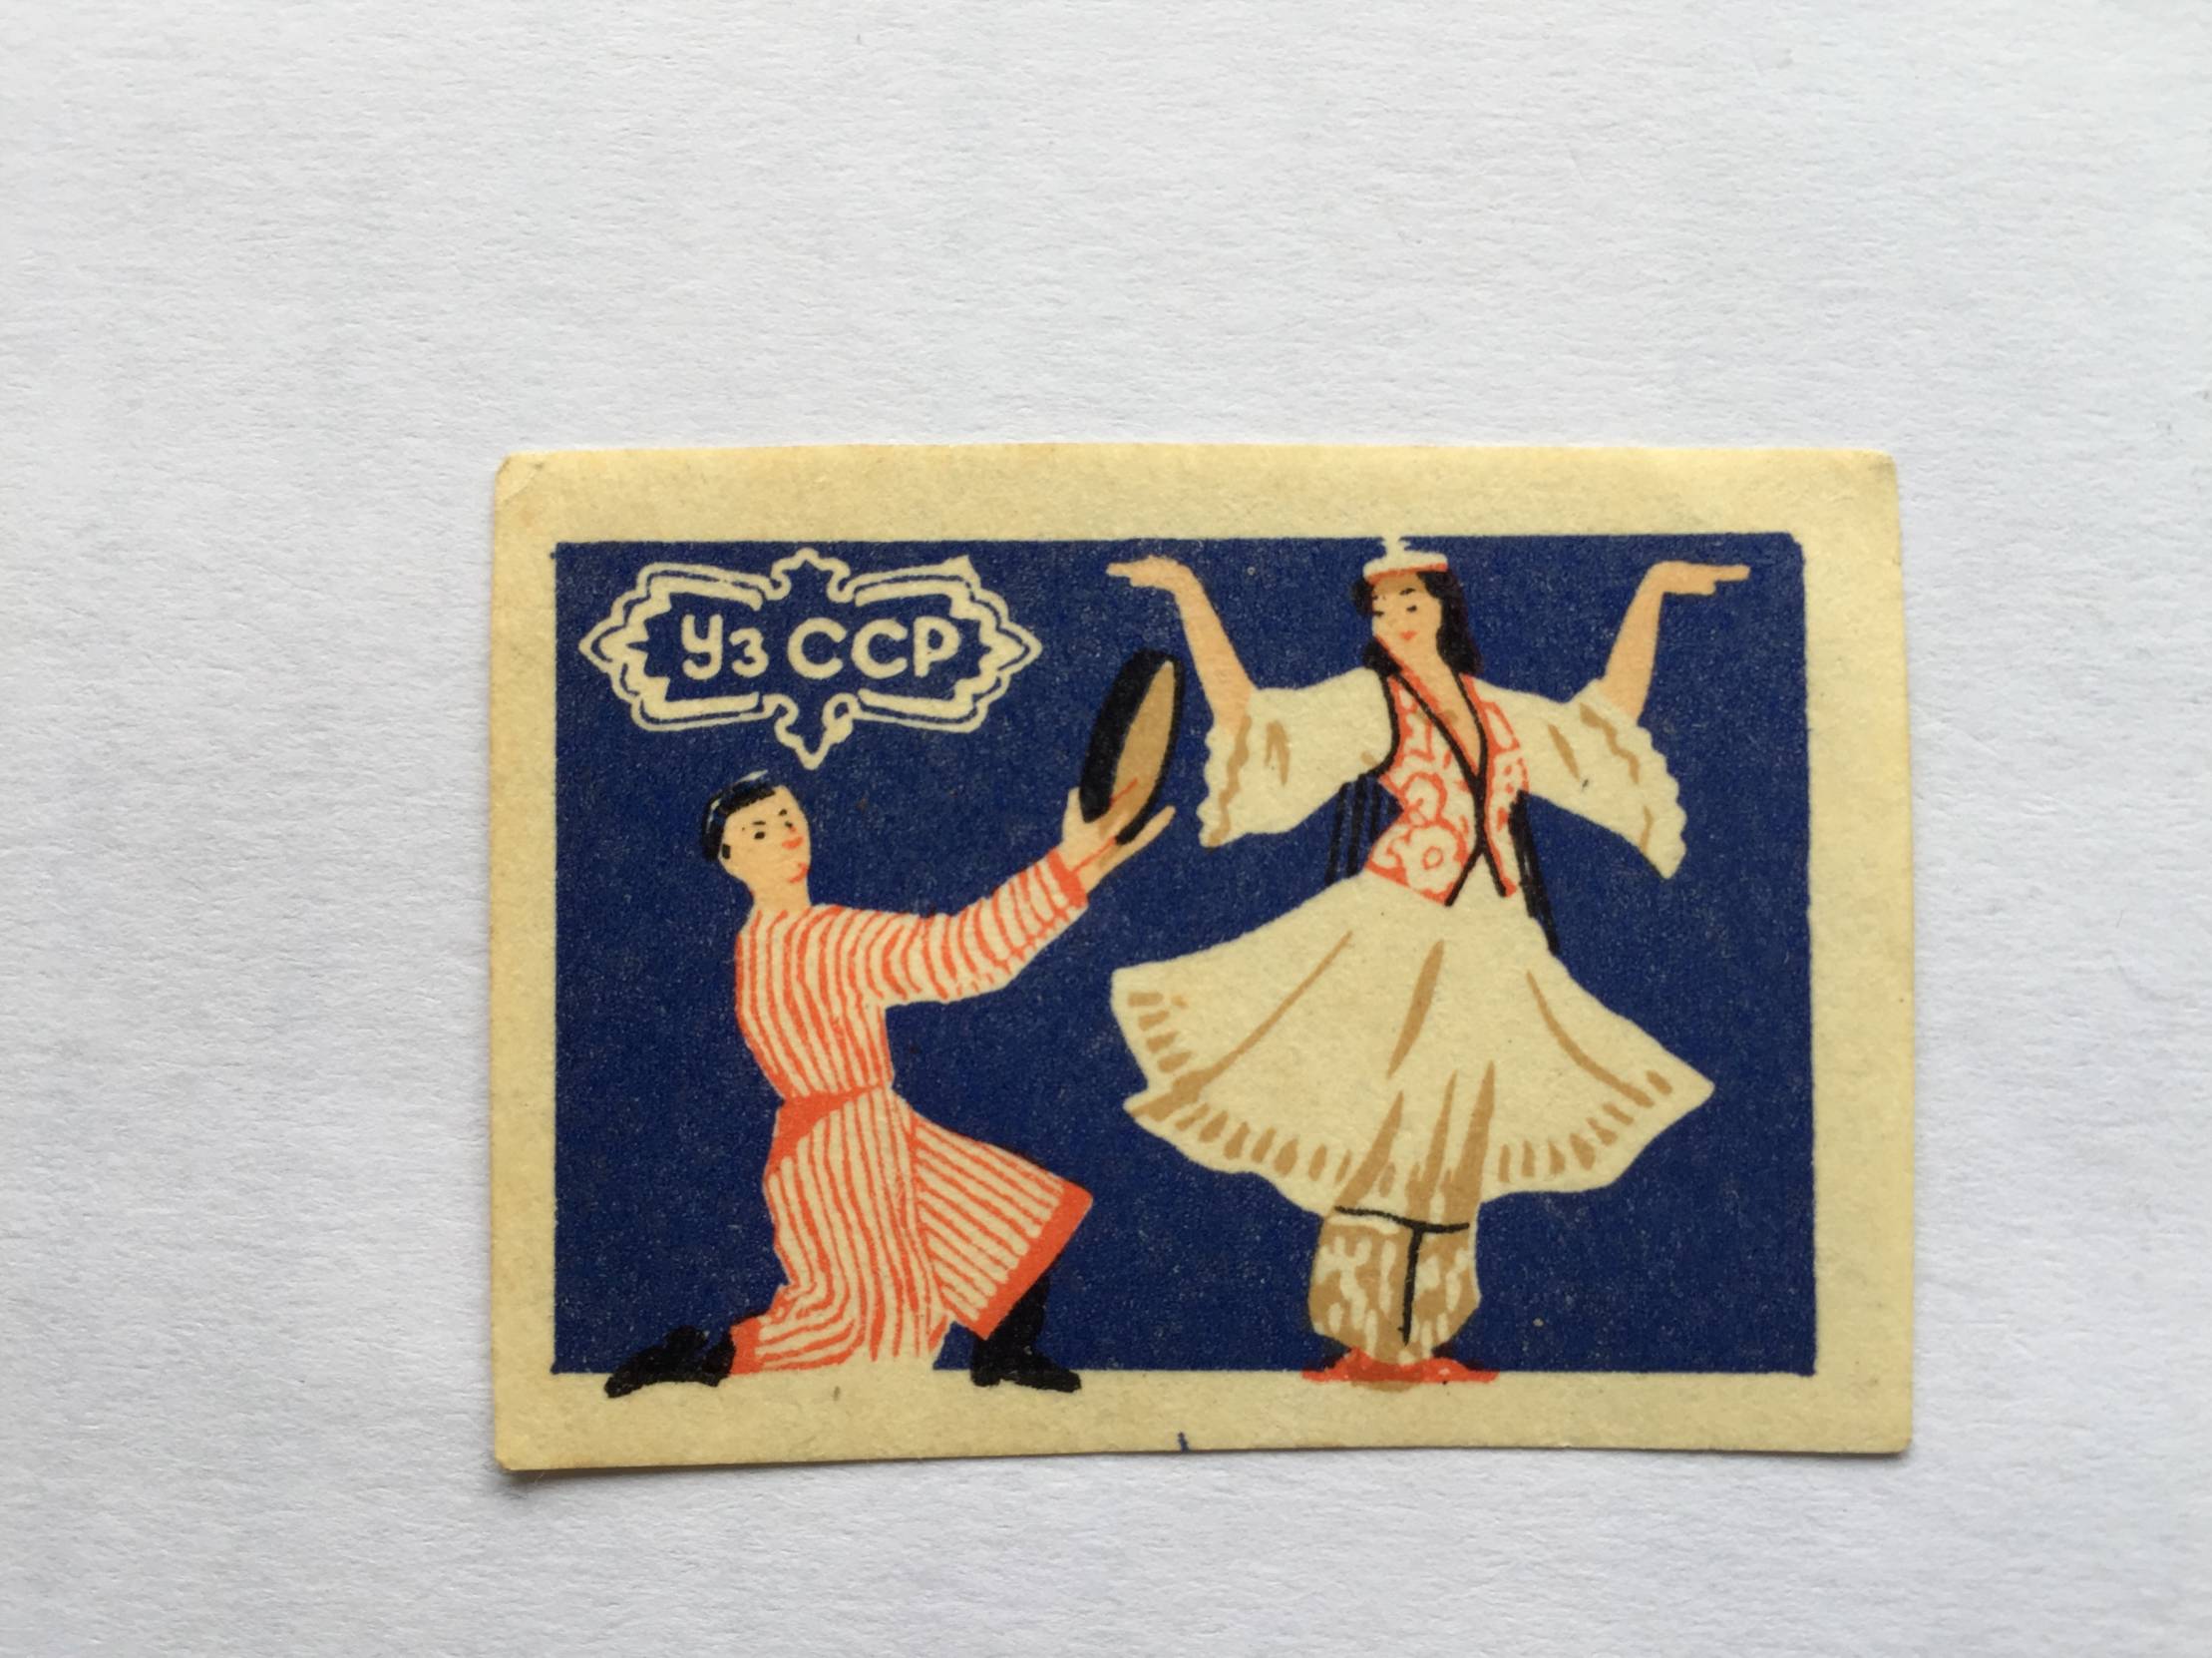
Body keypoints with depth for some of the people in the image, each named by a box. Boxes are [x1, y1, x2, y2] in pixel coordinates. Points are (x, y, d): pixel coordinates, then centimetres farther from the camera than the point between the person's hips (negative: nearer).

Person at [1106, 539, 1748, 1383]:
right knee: (1375, 1151, -4)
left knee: (1450, 1163, 10)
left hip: (1485, 965, 5)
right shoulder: (1361, 702, -2)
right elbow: (1249, 721, -13)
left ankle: (1413, 1346, 22)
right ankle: (1360, 1348, 8)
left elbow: (1608, 723, 24)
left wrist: (1652, 589, 26)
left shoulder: (1497, 710, 14)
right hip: (1386, 954, -5)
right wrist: (1191, 596, -18)